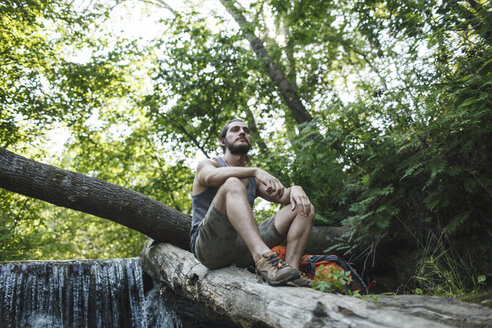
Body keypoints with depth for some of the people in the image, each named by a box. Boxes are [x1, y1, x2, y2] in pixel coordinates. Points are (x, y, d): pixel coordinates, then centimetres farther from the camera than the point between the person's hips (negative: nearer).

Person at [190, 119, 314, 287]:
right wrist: (256, 171, -29)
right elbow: (211, 176, -17)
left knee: (304, 209, -3)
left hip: (243, 248, 5)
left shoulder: (253, 179, 25)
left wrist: (295, 189, -14)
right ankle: (264, 258, -49)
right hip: (208, 246, -5)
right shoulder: (207, 164, 9)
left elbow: (283, 196, 10)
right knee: (233, 184, -30)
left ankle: (292, 268, -27)